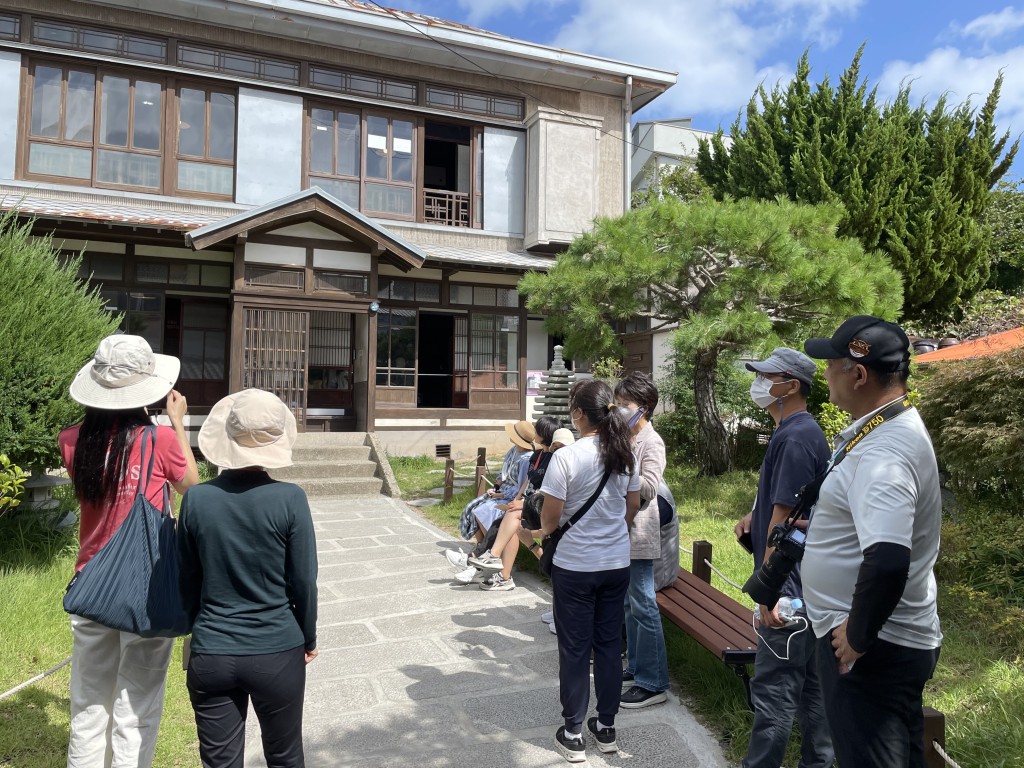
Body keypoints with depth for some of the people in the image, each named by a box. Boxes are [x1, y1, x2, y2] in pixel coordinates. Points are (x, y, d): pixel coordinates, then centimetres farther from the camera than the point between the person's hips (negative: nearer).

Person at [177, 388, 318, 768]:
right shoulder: (289, 498, -15)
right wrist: (309, 639, 8)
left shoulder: (196, 498, -8)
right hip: (278, 652, -2)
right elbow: (304, 582, -9)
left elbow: (187, 583, 2)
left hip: (210, 654, 2)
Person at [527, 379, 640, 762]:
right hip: (617, 564, 5)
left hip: (574, 566, -5)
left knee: (575, 648, 8)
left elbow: (549, 518, -15)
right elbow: (633, 506, 9)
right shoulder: (626, 453, -1)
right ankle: (606, 726, 29)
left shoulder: (566, 457, -19)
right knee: (609, 643, 16)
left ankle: (573, 734, 20)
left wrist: (546, 531, 8)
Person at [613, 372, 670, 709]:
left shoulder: (651, 442, -13)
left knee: (643, 606, -4)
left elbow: (648, 487, -23)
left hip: (640, 535, -9)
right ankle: (636, 666, 30)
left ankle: (653, 683, 4)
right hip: (620, 532, 9)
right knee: (630, 604, 17)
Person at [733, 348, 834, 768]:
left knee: (773, 689, -2)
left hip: (789, 586, -10)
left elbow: (785, 516, -21)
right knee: (811, 683, 17)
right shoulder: (806, 431, 13)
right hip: (808, 585, 10)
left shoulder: (793, 437, -18)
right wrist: (755, 515, 8)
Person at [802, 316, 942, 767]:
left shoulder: (883, 453, -27)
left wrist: (858, 636, -24)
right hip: (897, 640, 10)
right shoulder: (893, 428, 7)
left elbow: (888, 560, -37)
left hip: (872, 648, -10)